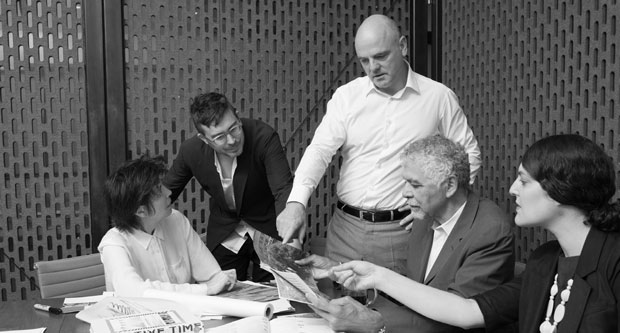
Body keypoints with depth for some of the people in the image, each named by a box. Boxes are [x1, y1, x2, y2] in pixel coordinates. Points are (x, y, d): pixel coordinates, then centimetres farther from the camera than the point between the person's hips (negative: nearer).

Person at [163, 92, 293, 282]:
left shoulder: (263, 137, -27)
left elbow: (284, 189, -33)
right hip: (224, 237, 2)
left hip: (268, 232, -2)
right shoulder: (191, 151, -16)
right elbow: (165, 193, 1)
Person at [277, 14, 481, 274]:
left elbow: (469, 154, 7)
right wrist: (297, 201, -24)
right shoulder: (346, 96, 1)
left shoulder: (439, 97, 0)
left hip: (402, 231, -1)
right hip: (345, 227, 2)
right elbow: (320, 150, -8)